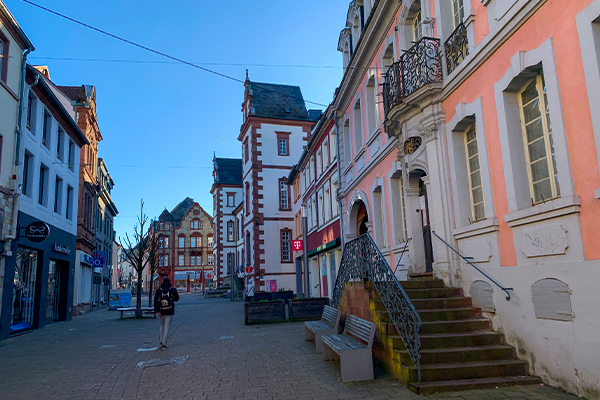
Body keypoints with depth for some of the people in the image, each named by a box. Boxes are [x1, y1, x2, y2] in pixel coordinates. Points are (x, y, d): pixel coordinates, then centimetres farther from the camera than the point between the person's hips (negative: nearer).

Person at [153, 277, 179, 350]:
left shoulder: (158, 290, 3)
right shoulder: (173, 289, 1)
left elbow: (156, 300, -5)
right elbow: (176, 299, 10)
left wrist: (157, 311, -8)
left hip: (161, 311, 2)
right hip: (169, 311, -2)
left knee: (162, 325, 20)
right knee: (166, 327, 2)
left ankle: (160, 342, 11)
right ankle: (164, 344, -5)